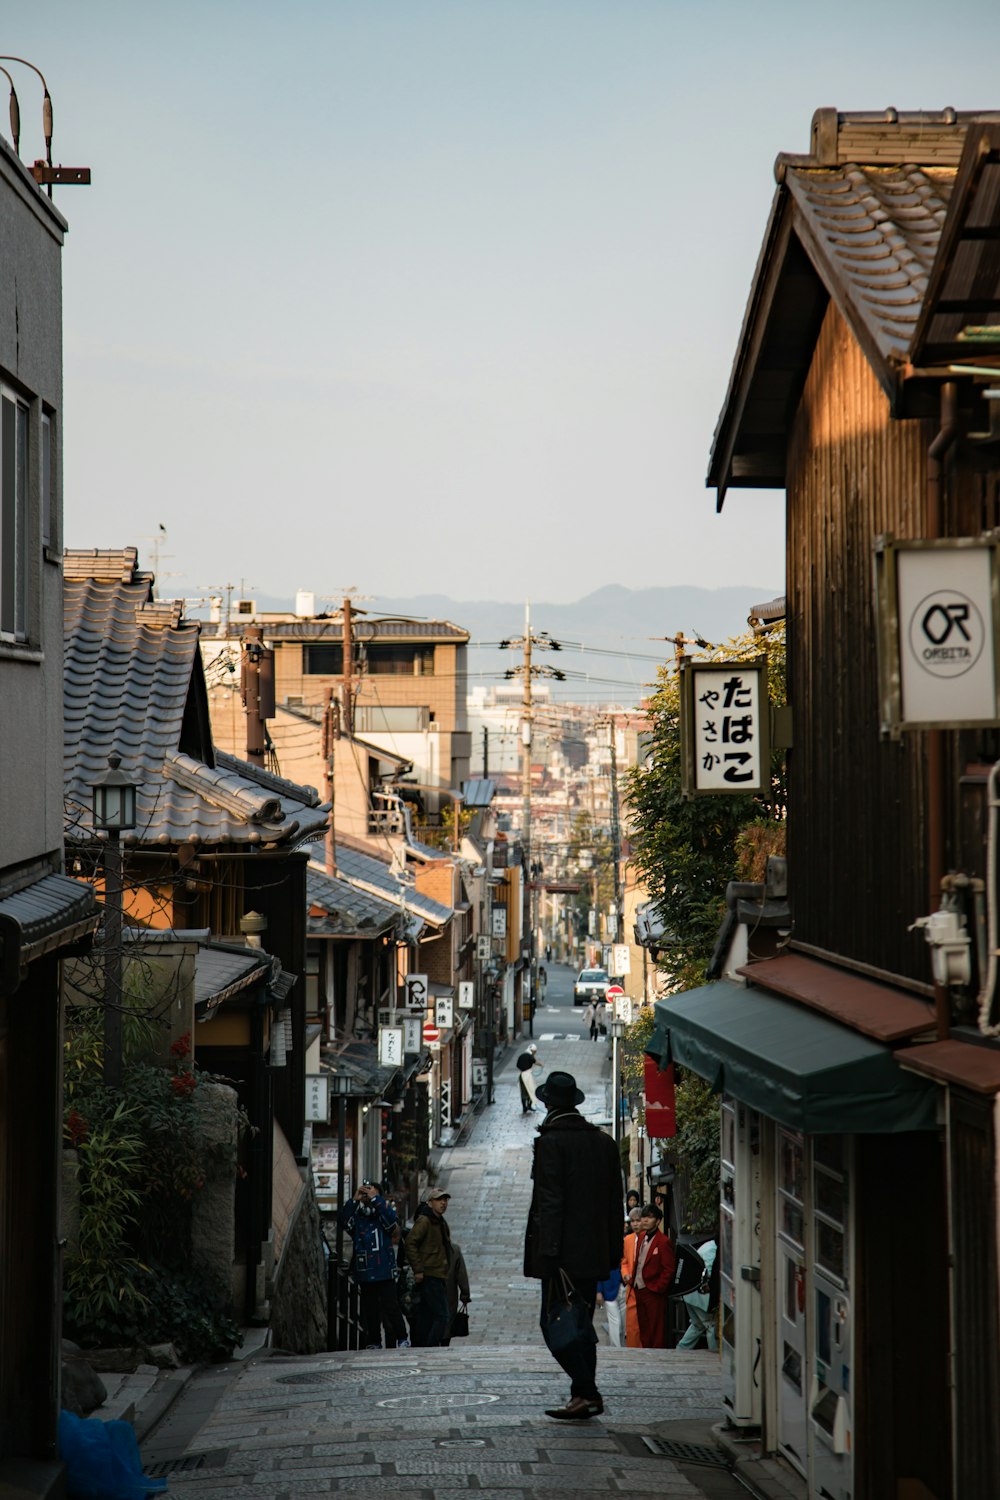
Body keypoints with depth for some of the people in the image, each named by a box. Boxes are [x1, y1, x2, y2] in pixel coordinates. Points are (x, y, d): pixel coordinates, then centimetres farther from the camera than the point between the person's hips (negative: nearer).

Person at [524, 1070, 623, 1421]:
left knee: (556, 1323, -6)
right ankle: (583, 1397, 13)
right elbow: (615, 1202, 14)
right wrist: (613, 1250, 18)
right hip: (593, 1251, 7)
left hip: (563, 1249, -7)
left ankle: (586, 1392, -15)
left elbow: (550, 1202, -15)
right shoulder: (604, 1142, 12)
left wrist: (548, 1251, -16)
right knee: (581, 1323, 13)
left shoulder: (551, 1141, -10)